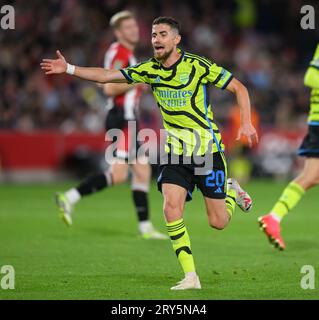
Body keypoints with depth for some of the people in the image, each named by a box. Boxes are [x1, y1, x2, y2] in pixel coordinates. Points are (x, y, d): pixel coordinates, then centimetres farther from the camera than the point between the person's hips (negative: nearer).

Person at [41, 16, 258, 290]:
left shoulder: (198, 66, -12)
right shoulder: (150, 70, 1)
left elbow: (239, 88, -5)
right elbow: (107, 76, 1)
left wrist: (246, 123, -17)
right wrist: (69, 69, -9)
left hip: (208, 150, -4)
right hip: (175, 152, 4)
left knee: (218, 223, 0)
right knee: (171, 208, -17)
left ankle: (232, 190, 36)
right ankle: (191, 276, -11)